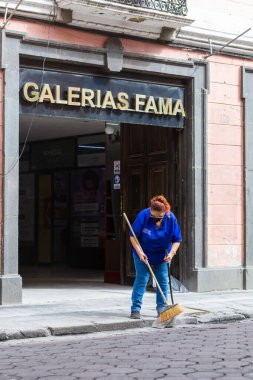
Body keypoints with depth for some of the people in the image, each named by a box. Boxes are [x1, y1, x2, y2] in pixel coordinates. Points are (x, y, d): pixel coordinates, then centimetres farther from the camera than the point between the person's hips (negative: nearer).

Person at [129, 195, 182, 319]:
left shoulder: (171, 219, -19)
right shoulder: (143, 215, -25)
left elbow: (176, 240, -10)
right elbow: (133, 236, -17)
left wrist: (171, 253, -25)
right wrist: (140, 252, -25)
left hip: (162, 255, 2)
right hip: (143, 254, -2)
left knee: (163, 280, 4)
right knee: (141, 279, -5)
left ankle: (162, 308, 16)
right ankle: (135, 308, 0)